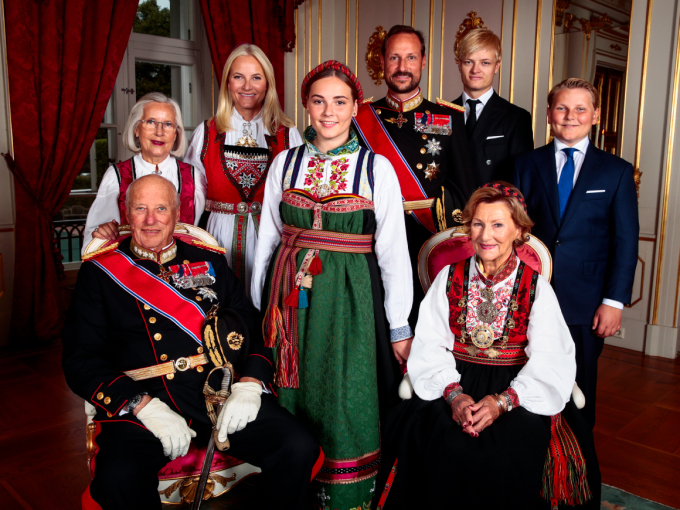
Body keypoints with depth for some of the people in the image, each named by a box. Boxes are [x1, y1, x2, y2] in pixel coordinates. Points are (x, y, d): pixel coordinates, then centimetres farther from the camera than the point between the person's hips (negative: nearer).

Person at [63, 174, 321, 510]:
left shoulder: (209, 261, 16)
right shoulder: (100, 271, 8)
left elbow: (252, 329, 14)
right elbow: (81, 359, 1)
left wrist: (249, 384, -6)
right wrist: (143, 406, -14)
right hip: (139, 402, -2)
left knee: (300, 448, -19)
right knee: (118, 478, -32)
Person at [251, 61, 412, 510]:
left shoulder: (377, 168, -3)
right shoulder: (285, 163, 6)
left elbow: (393, 249, -4)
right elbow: (268, 239, 10)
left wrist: (400, 327, -4)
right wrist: (258, 306, 10)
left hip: (350, 298, -3)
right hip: (292, 295, 3)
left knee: (345, 401, 3)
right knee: (294, 395, 11)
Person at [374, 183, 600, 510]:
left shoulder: (536, 287, 2)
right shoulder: (449, 278, 5)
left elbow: (549, 361, -7)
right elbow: (430, 346, -1)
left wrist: (503, 401, -22)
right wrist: (454, 394, -18)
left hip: (519, 391, 0)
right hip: (455, 384, 1)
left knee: (510, 455, -26)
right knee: (446, 451, -25)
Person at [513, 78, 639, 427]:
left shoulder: (617, 171, 5)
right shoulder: (526, 165, 7)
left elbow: (625, 241, 2)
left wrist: (614, 301, -5)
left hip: (585, 305, 0)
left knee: (579, 391, 11)